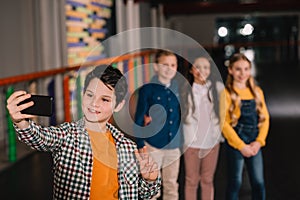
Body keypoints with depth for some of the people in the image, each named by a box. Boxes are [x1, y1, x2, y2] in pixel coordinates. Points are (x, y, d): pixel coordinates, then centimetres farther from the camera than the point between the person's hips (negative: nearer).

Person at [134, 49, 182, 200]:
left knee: (171, 187, 14)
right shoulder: (147, 89, -8)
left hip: (174, 146, 4)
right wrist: (141, 145, -9)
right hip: (153, 146, -4)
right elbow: (139, 118, -5)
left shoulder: (177, 87, 5)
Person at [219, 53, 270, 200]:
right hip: (235, 144, -4)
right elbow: (223, 122, -11)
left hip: (254, 144, 4)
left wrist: (259, 142, -5)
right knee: (235, 182, 4)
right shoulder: (226, 93, -6)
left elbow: (265, 117, 8)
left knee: (258, 182, 4)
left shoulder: (257, 91, 9)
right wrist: (241, 146, -13)